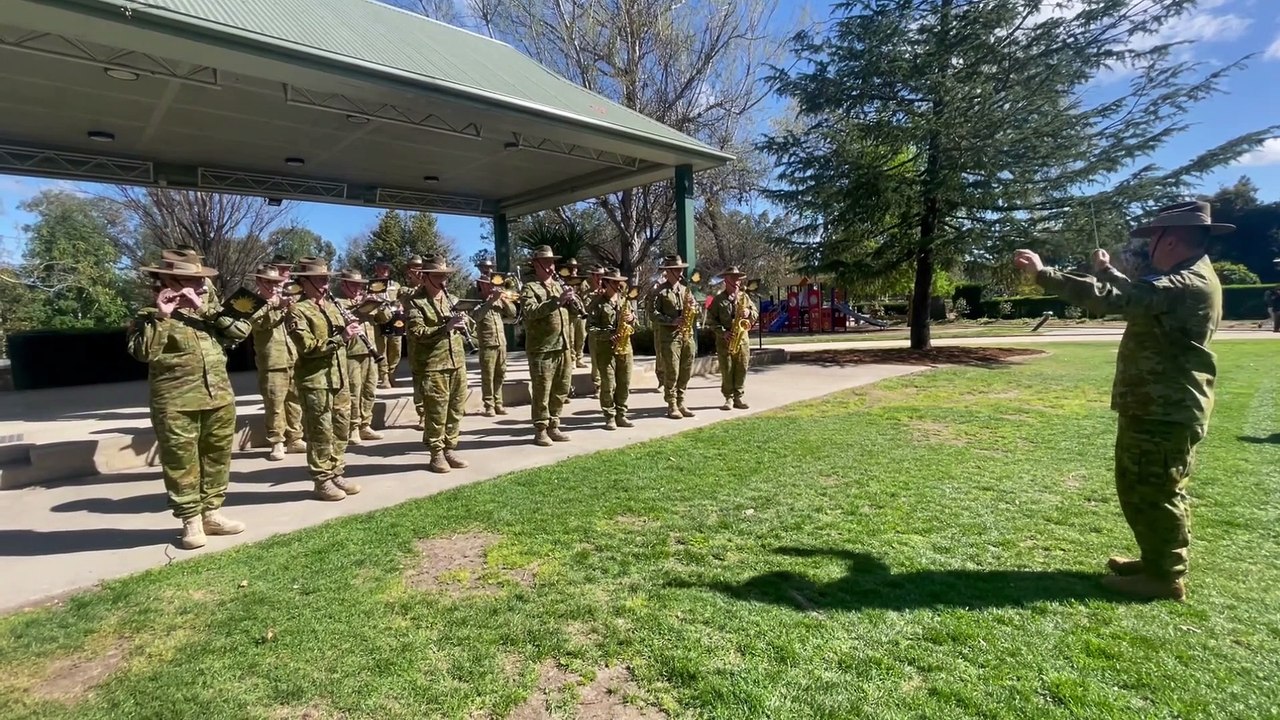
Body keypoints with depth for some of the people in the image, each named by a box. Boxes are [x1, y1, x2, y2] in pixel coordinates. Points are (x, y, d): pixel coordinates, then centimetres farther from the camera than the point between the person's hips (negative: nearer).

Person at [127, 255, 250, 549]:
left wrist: (204, 308, -7)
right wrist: (160, 316, -16)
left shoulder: (208, 312, 14)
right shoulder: (150, 318, 2)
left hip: (220, 400, 5)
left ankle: (211, 513, 23)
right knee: (181, 463, 1)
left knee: (217, 459, 11)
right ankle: (191, 521, 12)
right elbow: (142, 352, -14)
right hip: (176, 406, -4)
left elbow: (242, 330, -1)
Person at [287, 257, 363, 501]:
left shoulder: (332, 306, 16)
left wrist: (349, 330, 1)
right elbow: (308, 346, -19)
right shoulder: (297, 311, -8)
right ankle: (322, 482, 9)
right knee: (321, 433, -1)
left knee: (341, 429, 12)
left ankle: (336, 474, 24)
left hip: (340, 378, 8)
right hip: (315, 381, -8)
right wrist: (340, 337, -24)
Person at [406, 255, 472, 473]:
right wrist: (445, 327, -26)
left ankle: (449, 449, 23)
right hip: (433, 366, -6)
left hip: (457, 362, 6)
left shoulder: (452, 298, 15)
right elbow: (416, 334, -17)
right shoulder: (416, 302, -5)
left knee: (456, 409, 11)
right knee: (436, 412, -1)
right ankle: (437, 455, 10)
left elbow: (468, 323, 22)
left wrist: (464, 321, -2)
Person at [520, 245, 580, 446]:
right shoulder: (529, 288, -3)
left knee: (560, 390, 12)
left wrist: (573, 300, -6)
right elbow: (532, 311, -22)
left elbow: (577, 311, 16)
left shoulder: (559, 285, 17)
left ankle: (553, 427, 23)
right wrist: (557, 300, -27)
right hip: (542, 348, -7)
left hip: (564, 347, 7)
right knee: (542, 391, -1)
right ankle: (540, 431, 7)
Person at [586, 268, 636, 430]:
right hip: (605, 347, -5)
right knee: (608, 384, -5)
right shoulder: (597, 302, -4)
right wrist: (609, 335, -21)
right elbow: (590, 327, -11)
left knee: (624, 383, 7)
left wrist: (632, 318, -5)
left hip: (624, 346, 6)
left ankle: (621, 415, 17)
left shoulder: (624, 300, 13)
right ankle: (609, 418, 6)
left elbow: (632, 323, 18)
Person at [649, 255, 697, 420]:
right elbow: (653, 313, -9)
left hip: (688, 334, 6)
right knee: (671, 372, -5)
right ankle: (672, 406, 4)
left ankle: (680, 402, 19)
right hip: (669, 335, -6)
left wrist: (692, 306, -4)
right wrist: (672, 321, -18)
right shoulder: (660, 291, -2)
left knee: (686, 371, 8)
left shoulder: (686, 289, 17)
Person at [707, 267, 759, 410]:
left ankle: (738, 397, 12)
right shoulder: (718, 299, 0)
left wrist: (749, 313, -10)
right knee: (726, 370, 0)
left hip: (743, 338, 3)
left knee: (741, 369, 3)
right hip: (725, 340, -3)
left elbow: (756, 313, 13)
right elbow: (711, 319, -3)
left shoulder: (744, 296, 11)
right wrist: (723, 332, -14)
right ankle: (728, 398, 9)